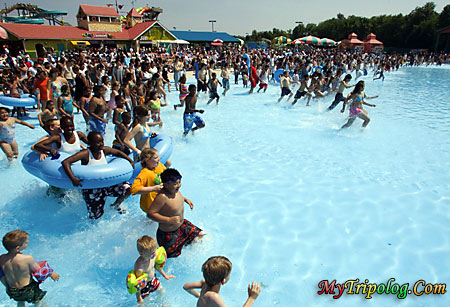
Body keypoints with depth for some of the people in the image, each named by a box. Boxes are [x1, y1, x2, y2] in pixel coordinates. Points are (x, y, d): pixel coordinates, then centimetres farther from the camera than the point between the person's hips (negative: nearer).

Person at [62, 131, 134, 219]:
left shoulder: (104, 150, -7)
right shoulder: (85, 154, -22)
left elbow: (118, 152, 11)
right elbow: (65, 162, -29)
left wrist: (130, 161, -2)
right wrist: (73, 179, -39)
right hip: (91, 189, -4)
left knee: (128, 188, -11)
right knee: (95, 216, 4)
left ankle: (116, 205, 19)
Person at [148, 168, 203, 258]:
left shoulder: (175, 189, -9)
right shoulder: (162, 196, -34)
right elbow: (150, 213, -33)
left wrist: (185, 199, 0)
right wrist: (169, 220, -38)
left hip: (182, 224, 8)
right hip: (168, 234, -7)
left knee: (199, 235, 18)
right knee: (172, 255, 12)